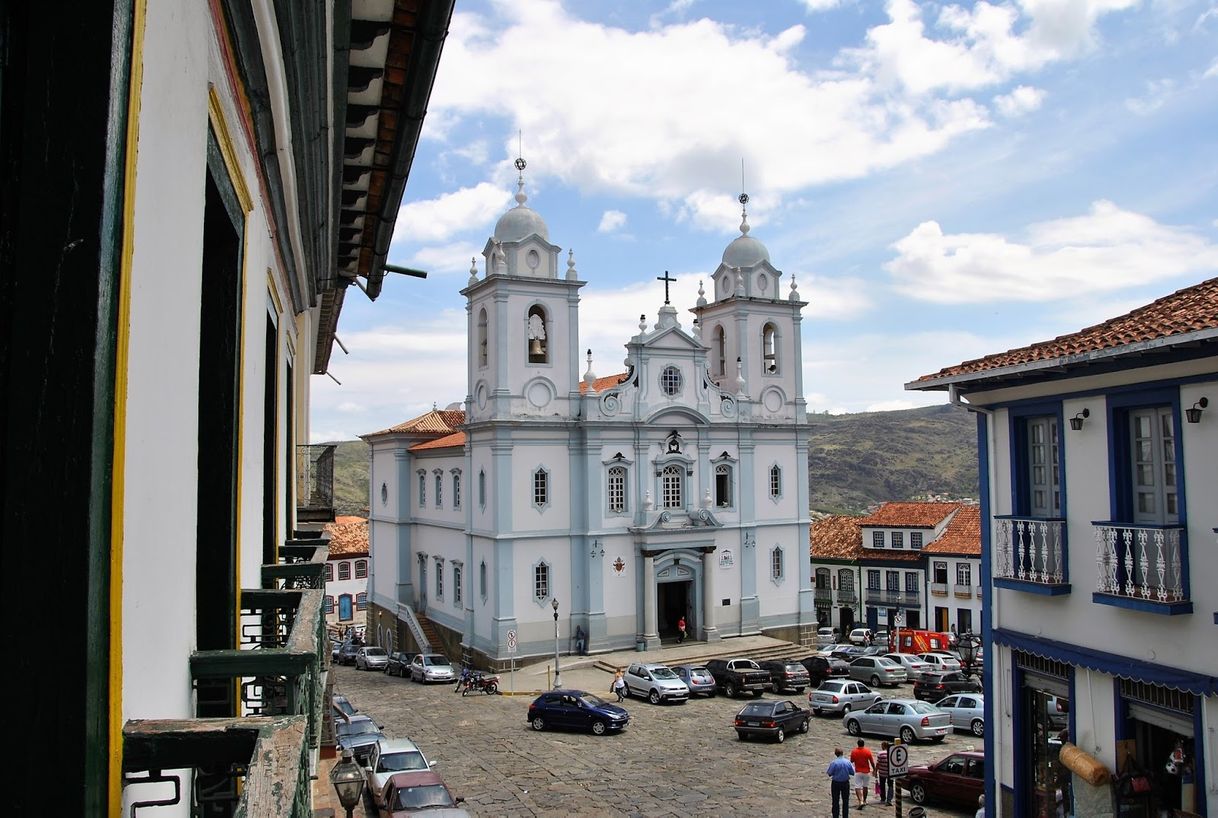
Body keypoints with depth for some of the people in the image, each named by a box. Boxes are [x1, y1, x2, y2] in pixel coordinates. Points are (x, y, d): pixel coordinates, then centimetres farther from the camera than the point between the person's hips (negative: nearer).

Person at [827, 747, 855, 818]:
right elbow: (852, 772, -1)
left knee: (836, 801, 9)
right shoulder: (848, 762, -8)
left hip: (836, 783, -2)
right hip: (845, 783, 2)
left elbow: (829, 773, -13)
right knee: (845, 801, 14)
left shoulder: (833, 763, -16)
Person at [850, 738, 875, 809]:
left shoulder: (854, 751, -8)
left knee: (857, 787, -1)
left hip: (858, 772, -1)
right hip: (866, 772, 1)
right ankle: (864, 801, 29)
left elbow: (851, 761, 3)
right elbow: (872, 762, -4)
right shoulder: (868, 751, -9)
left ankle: (860, 801, -17)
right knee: (865, 787, 18)